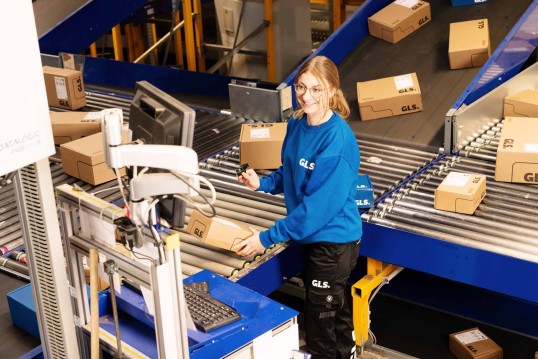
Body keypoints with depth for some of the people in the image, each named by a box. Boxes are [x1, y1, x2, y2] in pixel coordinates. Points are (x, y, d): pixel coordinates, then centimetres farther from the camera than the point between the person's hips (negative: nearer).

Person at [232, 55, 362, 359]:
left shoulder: (338, 140, -28)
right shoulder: (297, 124, -3)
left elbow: (321, 203, -29)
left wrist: (267, 238, -26)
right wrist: (262, 183, -8)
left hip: (334, 240, -8)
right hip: (313, 235, 8)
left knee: (320, 317, 8)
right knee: (337, 305, 27)